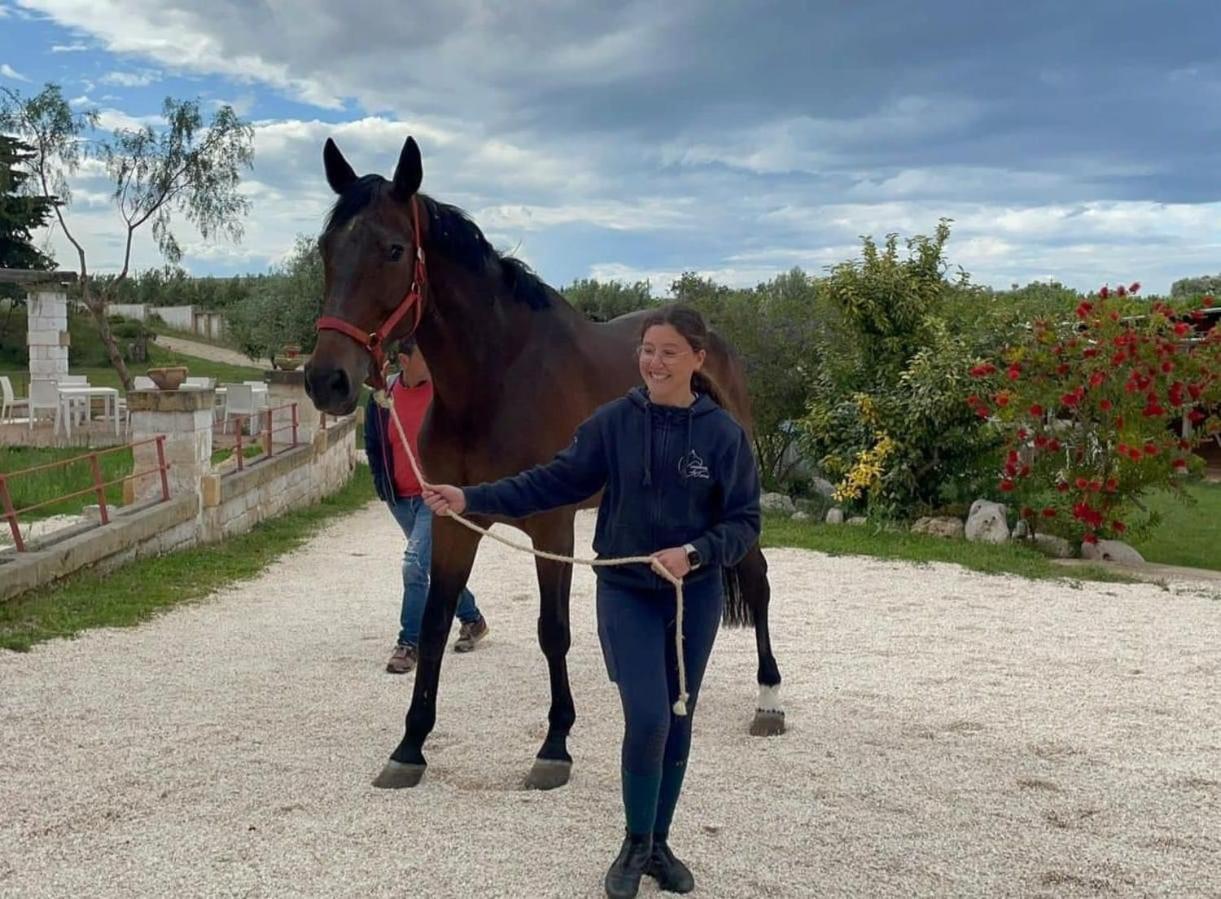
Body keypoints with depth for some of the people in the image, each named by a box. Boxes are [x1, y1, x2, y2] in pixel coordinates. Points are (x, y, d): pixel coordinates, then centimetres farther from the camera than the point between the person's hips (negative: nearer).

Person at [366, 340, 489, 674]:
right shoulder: (382, 397, -2)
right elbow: (372, 443, 13)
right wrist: (382, 483, 9)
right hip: (399, 499, 5)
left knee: (415, 565, -17)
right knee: (438, 564, 19)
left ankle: (410, 642, -6)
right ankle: (472, 619, 40)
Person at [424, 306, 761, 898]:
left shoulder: (723, 433, -9)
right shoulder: (613, 421, -6)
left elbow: (745, 521, -7)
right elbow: (554, 482, -6)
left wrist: (694, 552, -25)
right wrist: (472, 499, -14)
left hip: (694, 597, 1)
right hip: (626, 593, -1)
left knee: (677, 722, 12)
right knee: (647, 718, -10)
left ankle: (659, 844, 31)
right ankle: (635, 846, 13)